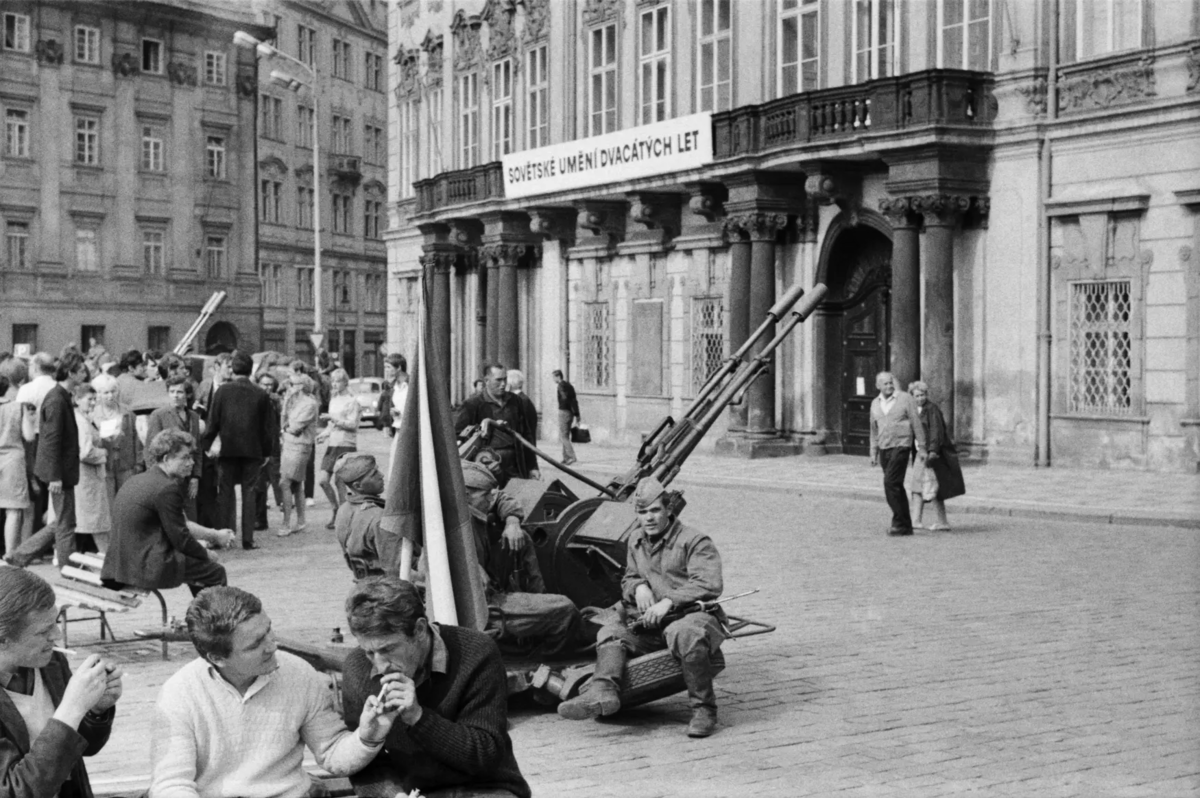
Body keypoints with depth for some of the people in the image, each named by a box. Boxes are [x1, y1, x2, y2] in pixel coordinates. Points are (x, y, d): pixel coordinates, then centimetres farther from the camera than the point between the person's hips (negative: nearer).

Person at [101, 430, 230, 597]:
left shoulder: (140, 480, 15)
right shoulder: (167, 488, -16)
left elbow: (180, 525, 20)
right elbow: (181, 538, -15)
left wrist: (215, 535, 19)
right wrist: (206, 555, 2)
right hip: (145, 567, -10)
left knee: (198, 562, 26)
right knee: (215, 571, 2)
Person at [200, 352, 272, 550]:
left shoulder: (222, 391, -3)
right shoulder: (260, 394, 0)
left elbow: (212, 422, -2)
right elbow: (266, 427, 2)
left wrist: (205, 445, 5)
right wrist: (266, 451, 9)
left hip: (227, 449, 0)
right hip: (252, 450, 0)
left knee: (226, 492, 7)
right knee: (249, 493, 4)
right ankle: (247, 539, 1)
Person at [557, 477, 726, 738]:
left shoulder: (694, 541, -5)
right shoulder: (636, 540, 17)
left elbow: (710, 585, -16)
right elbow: (628, 578, 27)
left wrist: (669, 601, -24)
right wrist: (638, 587, 1)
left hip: (694, 614, -7)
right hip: (651, 622, 7)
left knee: (685, 634, -39)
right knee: (611, 631, -9)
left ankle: (704, 709, -27)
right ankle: (602, 692, -34)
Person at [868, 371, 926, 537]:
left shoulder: (905, 399, -4)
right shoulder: (875, 403, 11)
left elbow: (916, 424, -2)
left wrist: (921, 447, -3)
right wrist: (873, 452, 17)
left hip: (901, 446, -6)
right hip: (884, 448, 6)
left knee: (890, 483, -17)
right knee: (896, 486, 9)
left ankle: (899, 522, -12)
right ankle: (906, 525, 15)